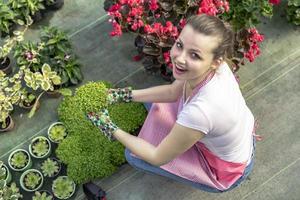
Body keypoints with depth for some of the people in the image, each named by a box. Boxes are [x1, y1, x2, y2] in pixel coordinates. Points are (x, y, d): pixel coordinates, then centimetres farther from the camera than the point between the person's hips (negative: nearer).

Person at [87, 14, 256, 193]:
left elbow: (158, 157, -25)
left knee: (134, 155, 0)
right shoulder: (209, 63, -24)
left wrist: (111, 129, -18)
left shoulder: (201, 110, -44)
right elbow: (173, 92, -2)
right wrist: (123, 95, -5)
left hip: (226, 171, -6)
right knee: (156, 105, 11)